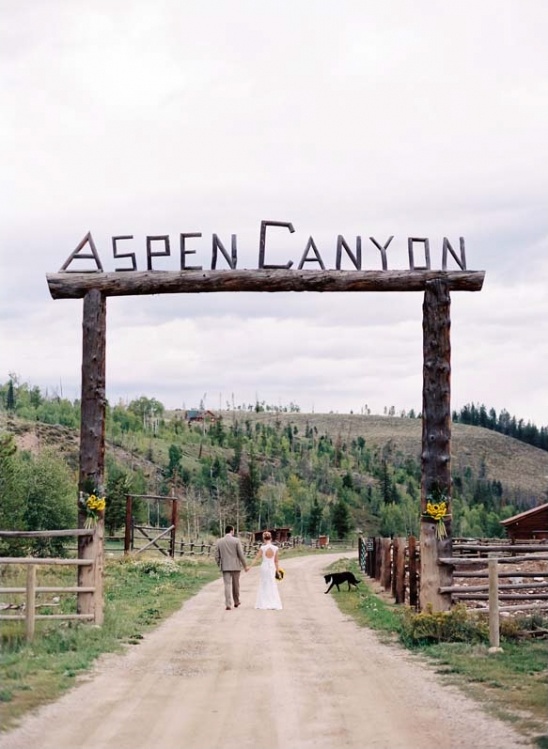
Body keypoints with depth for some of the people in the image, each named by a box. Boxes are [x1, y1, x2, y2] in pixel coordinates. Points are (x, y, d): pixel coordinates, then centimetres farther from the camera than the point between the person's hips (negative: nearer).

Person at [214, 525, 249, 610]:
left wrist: (219, 566, 16)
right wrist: (245, 565, 0)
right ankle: (236, 602, 28)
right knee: (236, 585, 14)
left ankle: (228, 604, -9)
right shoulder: (236, 540, -7)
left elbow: (217, 556, 4)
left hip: (225, 567, 1)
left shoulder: (219, 542, 2)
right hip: (235, 566, -1)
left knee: (227, 585, 0)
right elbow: (241, 554, -8)